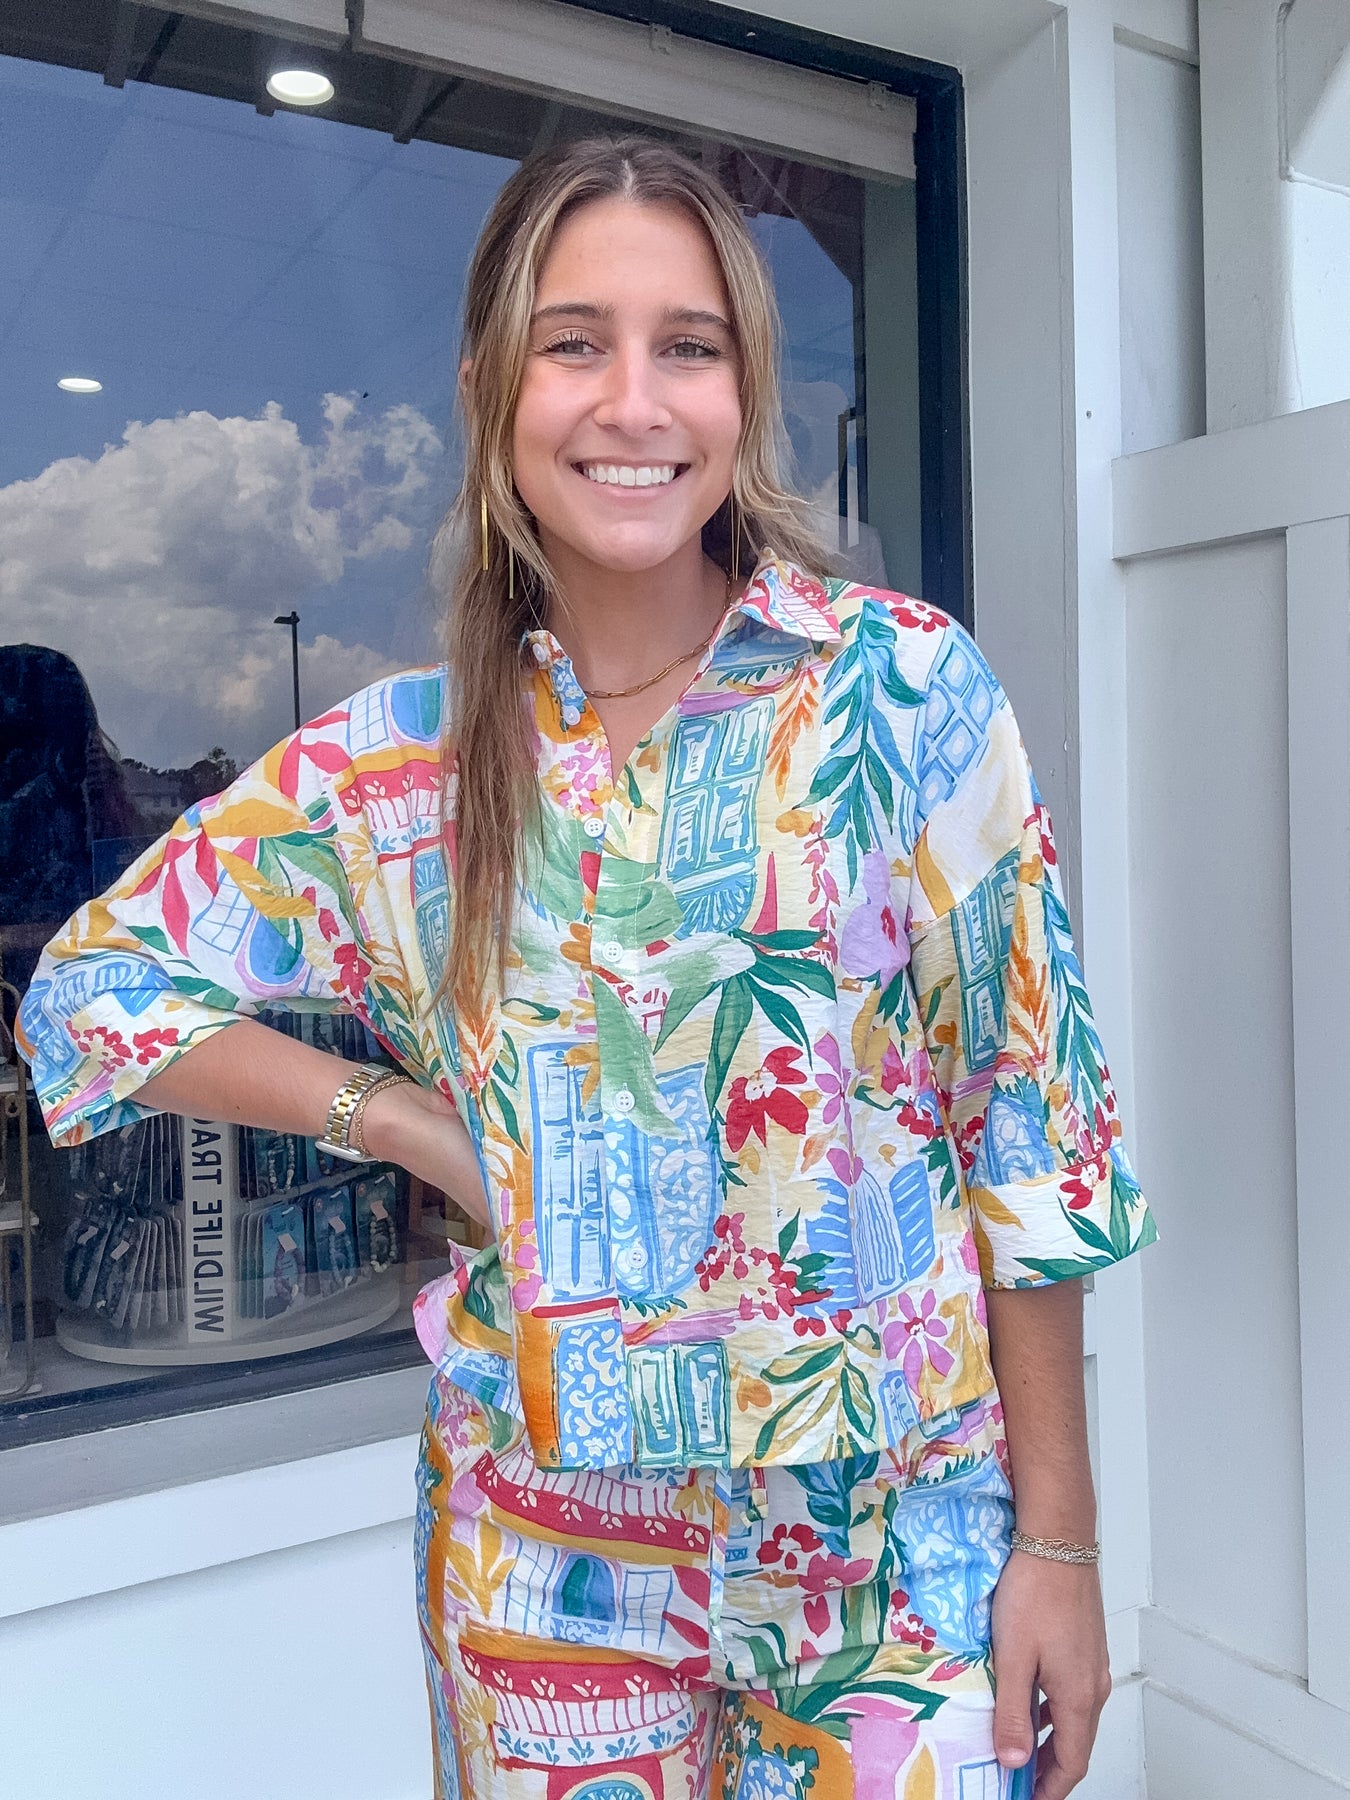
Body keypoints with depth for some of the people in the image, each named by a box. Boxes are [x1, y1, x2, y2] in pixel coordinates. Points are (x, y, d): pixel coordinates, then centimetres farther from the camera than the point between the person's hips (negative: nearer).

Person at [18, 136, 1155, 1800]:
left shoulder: (909, 691, -9)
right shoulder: (395, 762, -5)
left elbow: (1028, 1120, -7)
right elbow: (86, 993, 3)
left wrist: (1058, 1539, -5)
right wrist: (415, 1127, -8)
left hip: (902, 1534, -1)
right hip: (548, 1543, 2)